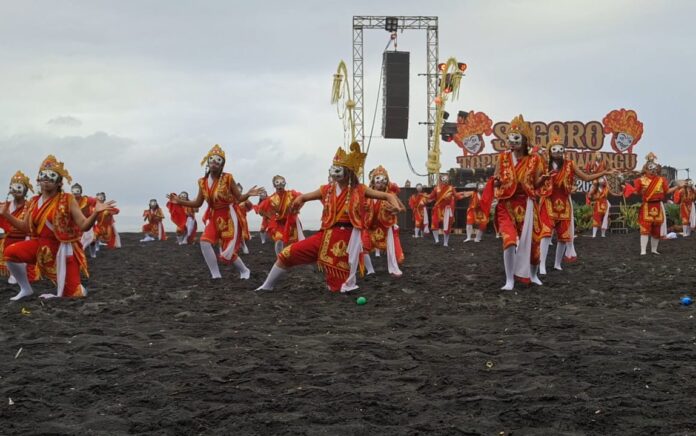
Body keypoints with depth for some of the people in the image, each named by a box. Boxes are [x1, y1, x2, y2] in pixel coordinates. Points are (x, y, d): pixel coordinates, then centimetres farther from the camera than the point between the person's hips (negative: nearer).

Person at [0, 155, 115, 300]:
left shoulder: (68, 200, -10)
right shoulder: (34, 202, 3)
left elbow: (84, 226, -14)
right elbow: (26, 227, 12)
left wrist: (95, 212, -31)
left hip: (63, 249, -4)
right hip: (41, 246, 4)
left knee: (71, 294, -8)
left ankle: (81, 289, 33)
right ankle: (26, 289, 2)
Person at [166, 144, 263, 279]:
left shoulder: (228, 178, -12)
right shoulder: (203, 182, 0)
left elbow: (239, 198, -9)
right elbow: (198, 203, 9)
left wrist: (248, 194, -29)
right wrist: (179, 201, 2)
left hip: (228, 217, -4)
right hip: (213, 217, 4)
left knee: (227, 253, -5)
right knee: (205, 242, -21)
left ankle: (244, 271, 25)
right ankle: (216, 275, -11)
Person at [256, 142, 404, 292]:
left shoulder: (359, 190, -3)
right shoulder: (326, 190, 6)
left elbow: (388, 196, -5)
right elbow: (303, 197, 18)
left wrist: (395, 205, -28)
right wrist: (298, 200, -7)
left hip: (347, 239, -3)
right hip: (325, 236, 3)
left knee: (338, 287, -2)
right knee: (288, 254, -3)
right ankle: (267, 286, 13)